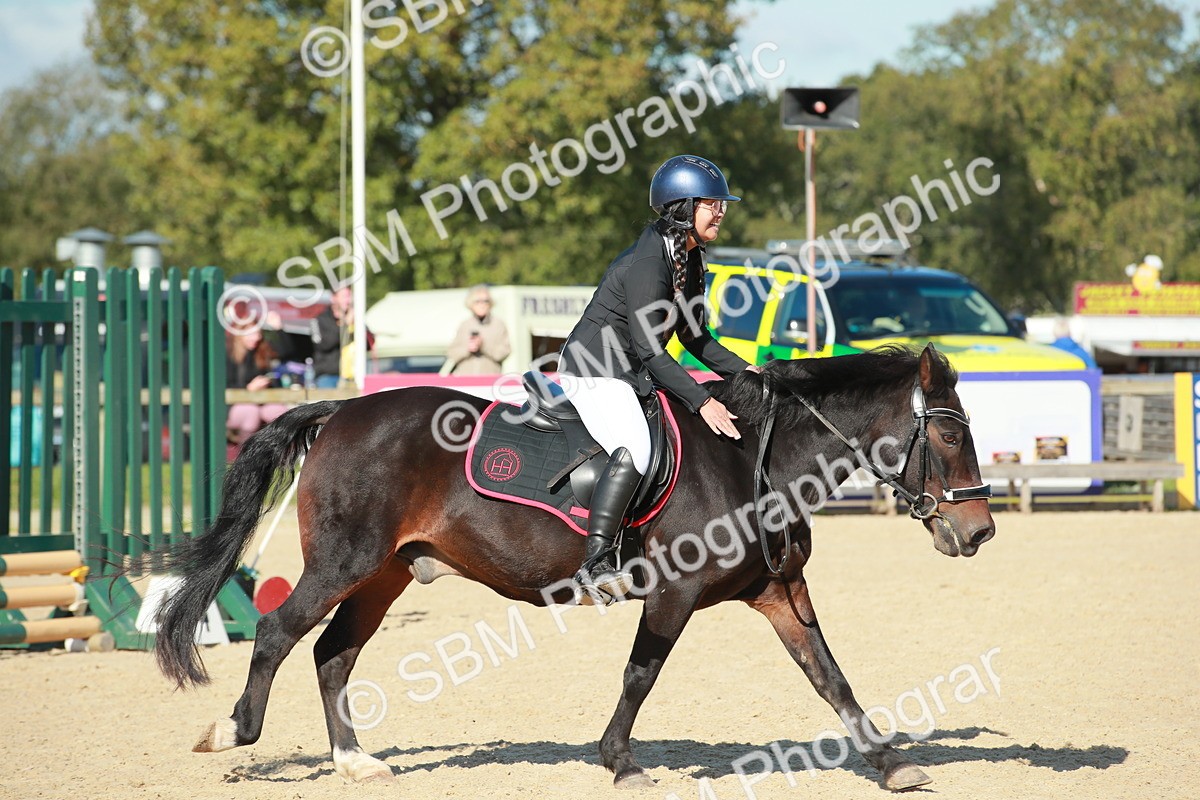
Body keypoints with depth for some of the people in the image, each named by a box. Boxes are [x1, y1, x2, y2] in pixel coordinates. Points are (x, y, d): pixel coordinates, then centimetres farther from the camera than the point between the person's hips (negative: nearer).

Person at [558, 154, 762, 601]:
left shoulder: (690, 259, 8)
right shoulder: (648, 264, -22)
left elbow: (693, 337, 17)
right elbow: (650, 351, -25)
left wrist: (743, 371, 5)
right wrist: (701, 401, -29)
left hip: (633, 375, 11)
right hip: (595, 372, -11)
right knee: (634, 449, -31)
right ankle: (595, 564, -35)